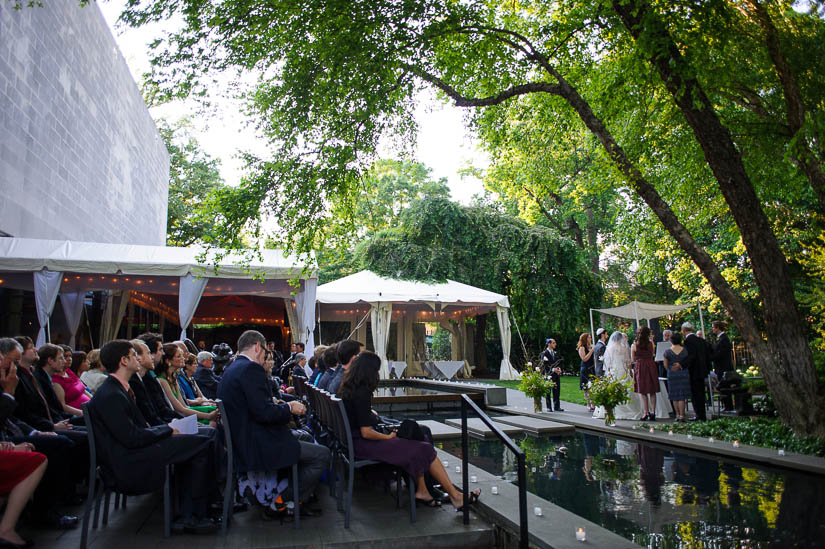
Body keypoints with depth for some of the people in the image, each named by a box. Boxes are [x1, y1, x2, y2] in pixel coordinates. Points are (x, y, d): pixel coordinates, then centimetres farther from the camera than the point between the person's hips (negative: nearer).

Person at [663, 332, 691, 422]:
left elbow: (665, 365, 0)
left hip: (672, 374, -1)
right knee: (682, 397, 3)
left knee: (675, 397, 9)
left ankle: (678, 415, 14)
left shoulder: (667, 352, -5)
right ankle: (682, 416, -1)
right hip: (684, 374, 1)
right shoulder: (685, 350, -2)